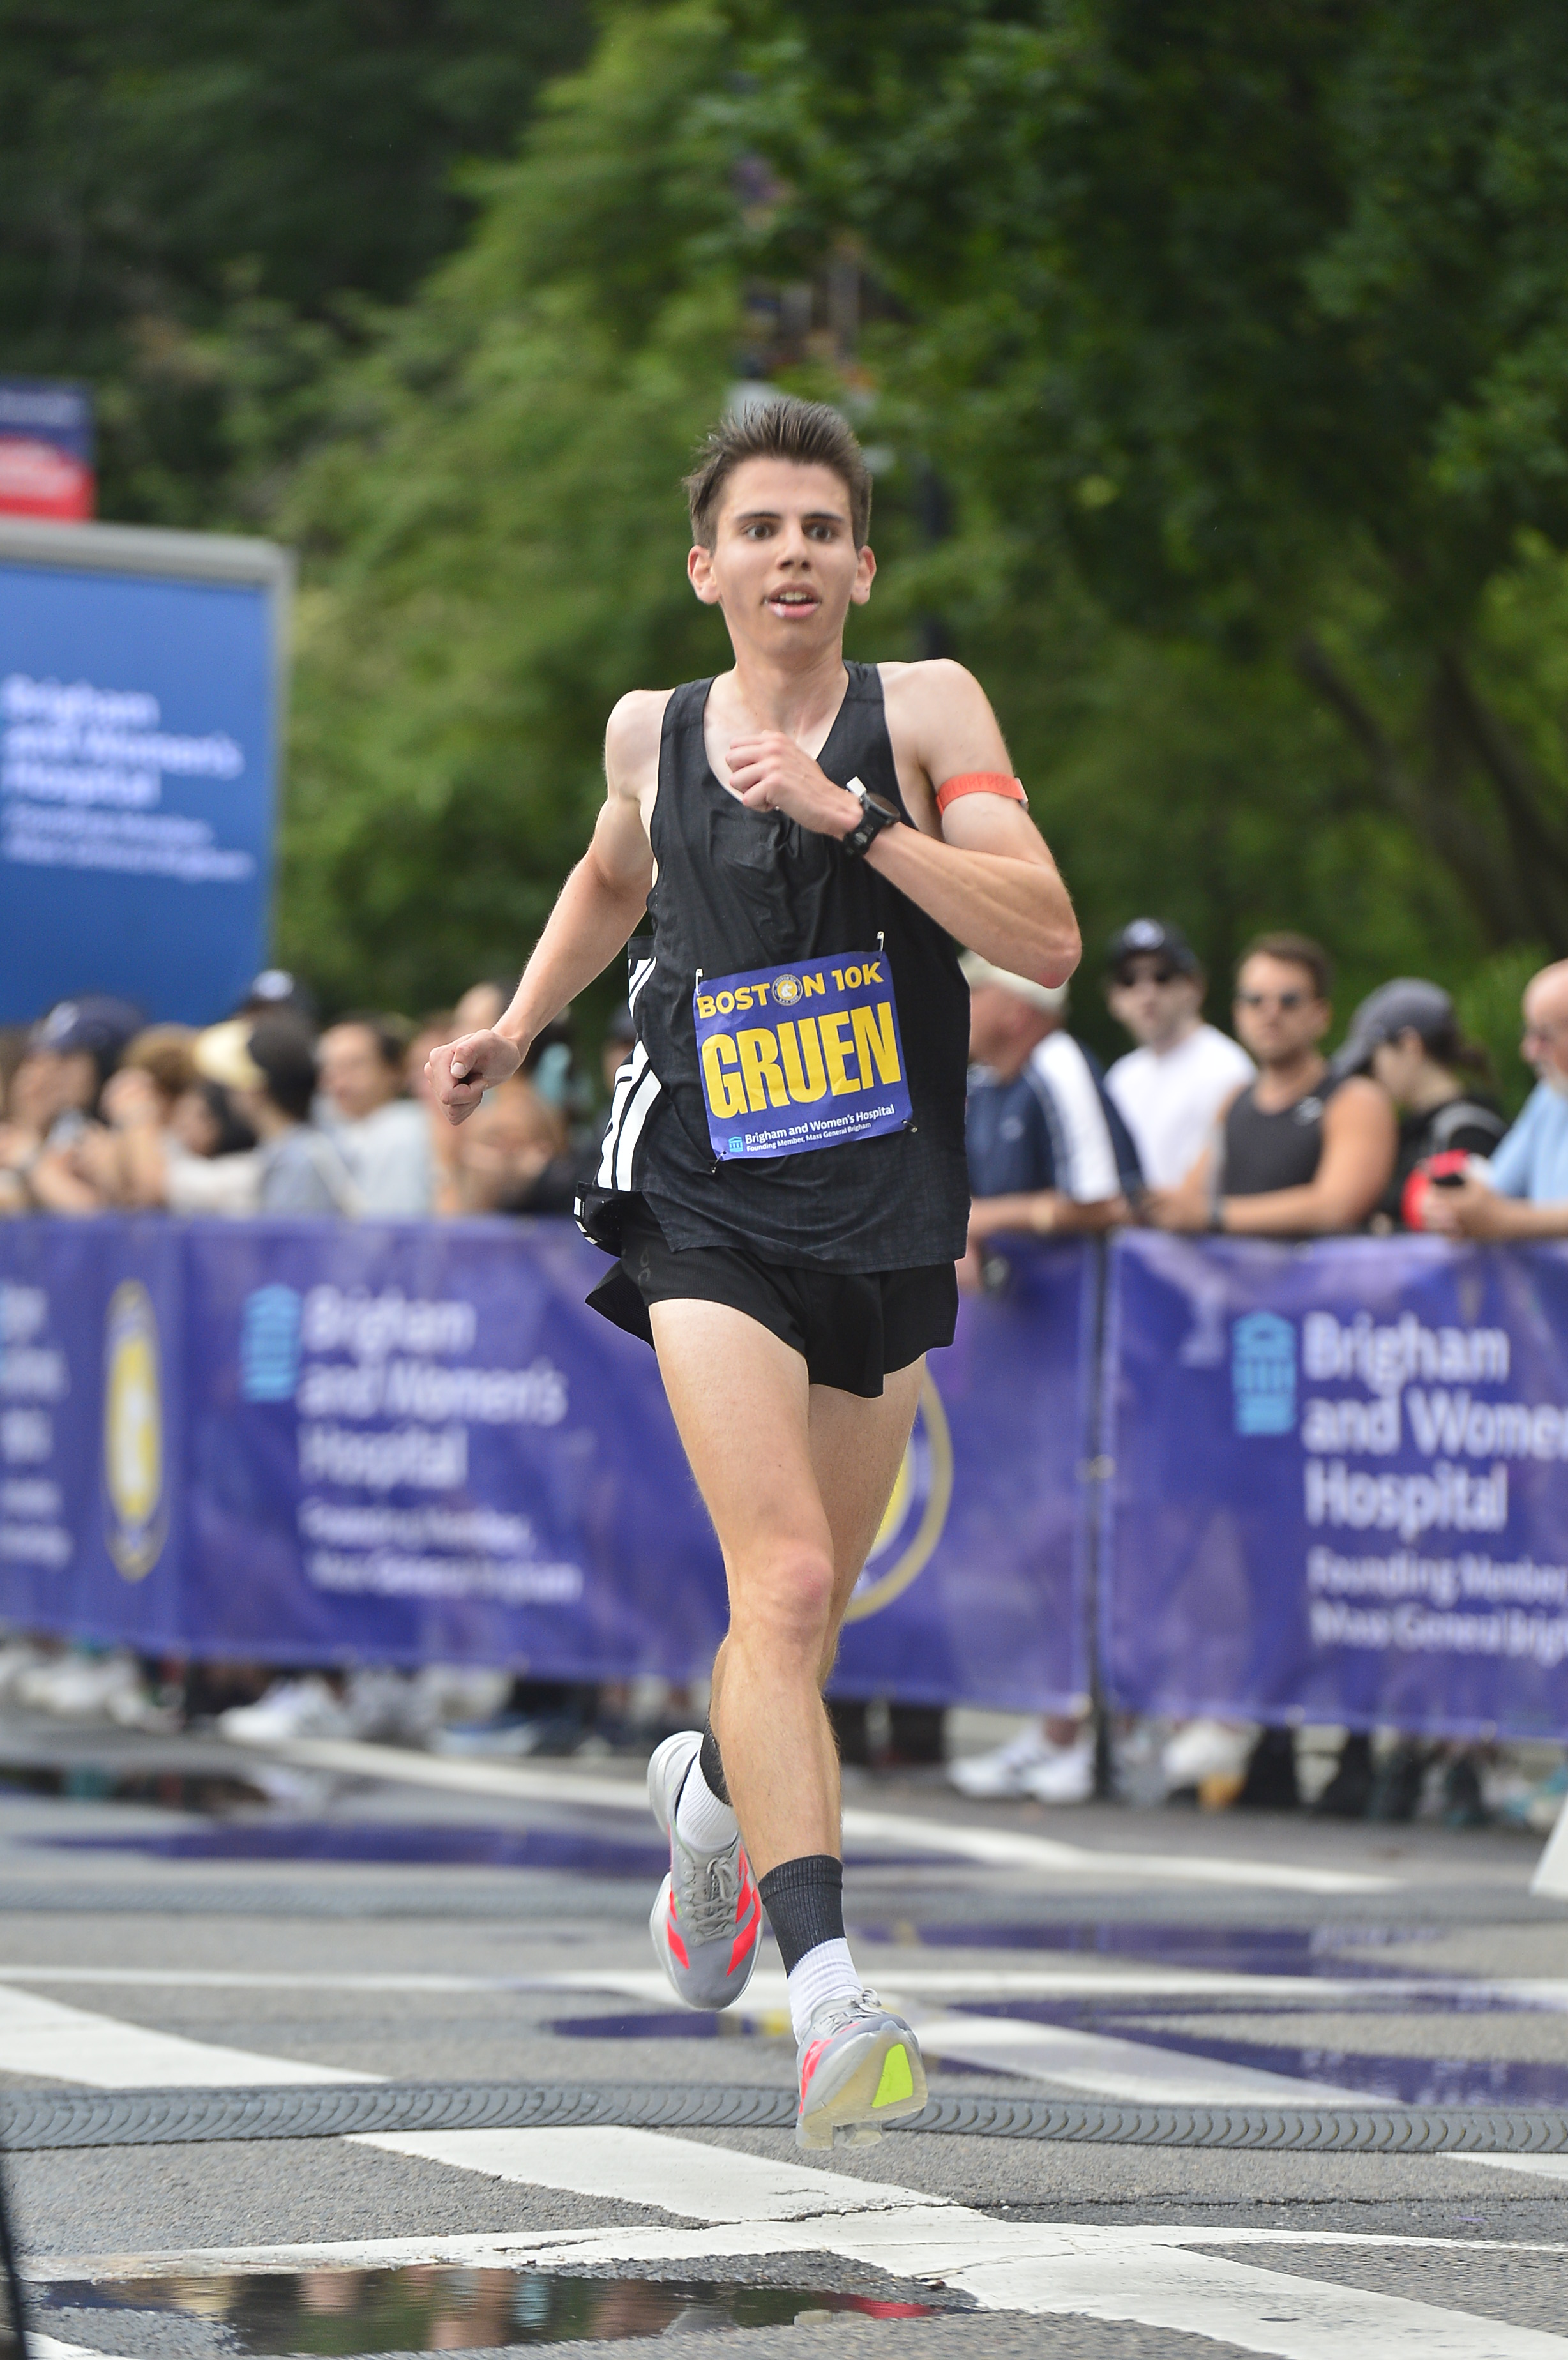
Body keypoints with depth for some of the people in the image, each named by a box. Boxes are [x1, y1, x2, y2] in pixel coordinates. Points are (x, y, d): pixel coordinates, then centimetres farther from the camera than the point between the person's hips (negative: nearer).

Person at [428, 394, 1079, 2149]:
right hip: (710, 1214, -1)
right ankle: (829, 1995, -30)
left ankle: (709, 1788, 51)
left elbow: (1047, 943, -14)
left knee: (805, 1614, 15)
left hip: (889, 1226, 1)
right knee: (783, 1578, -22)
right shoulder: (651, 733, 6)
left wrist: (853, 815, -20)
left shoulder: (924, 710, -2)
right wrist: (515, 1029, 22)